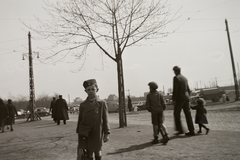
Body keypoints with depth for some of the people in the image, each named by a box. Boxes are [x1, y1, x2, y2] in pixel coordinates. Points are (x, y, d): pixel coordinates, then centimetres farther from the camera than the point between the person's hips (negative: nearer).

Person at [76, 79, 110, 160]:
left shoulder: (102, 103, -4)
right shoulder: (82, 105, 1)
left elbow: (105, 120, -3)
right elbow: (80, 121, 6)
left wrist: (106, 133, -4)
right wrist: (79, 134, 6)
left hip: (97, 134, -1)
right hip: (85, 135, 1)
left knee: (98, 152, 15)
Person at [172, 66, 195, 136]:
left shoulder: (176, 78, -8)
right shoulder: (185, 78, 15)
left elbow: (175, 89, -15)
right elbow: (188, 89, 18)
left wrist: (173, 99, -14)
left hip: (179, 98, -7)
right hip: (186, 98, 7)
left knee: (176, 114, 4)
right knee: (188, 114, 7)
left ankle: (180, 130, 3)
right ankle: (191, 131, 8)